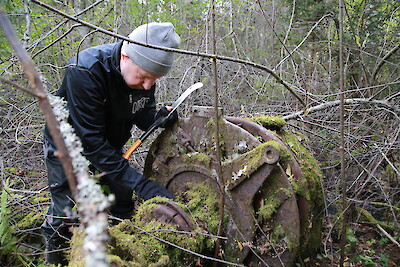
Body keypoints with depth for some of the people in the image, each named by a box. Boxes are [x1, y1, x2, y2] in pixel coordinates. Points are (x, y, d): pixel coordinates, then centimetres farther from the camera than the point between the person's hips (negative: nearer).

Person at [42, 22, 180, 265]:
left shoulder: (146, 70, -18)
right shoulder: (85, 71, -37)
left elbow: (142, 113, -5)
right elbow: (91, 142, -37)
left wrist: (159, 117, -30)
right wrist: (142, 184, -40)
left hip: (109, 146, 5)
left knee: (123, 209, 8)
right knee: (65, 213, -2)